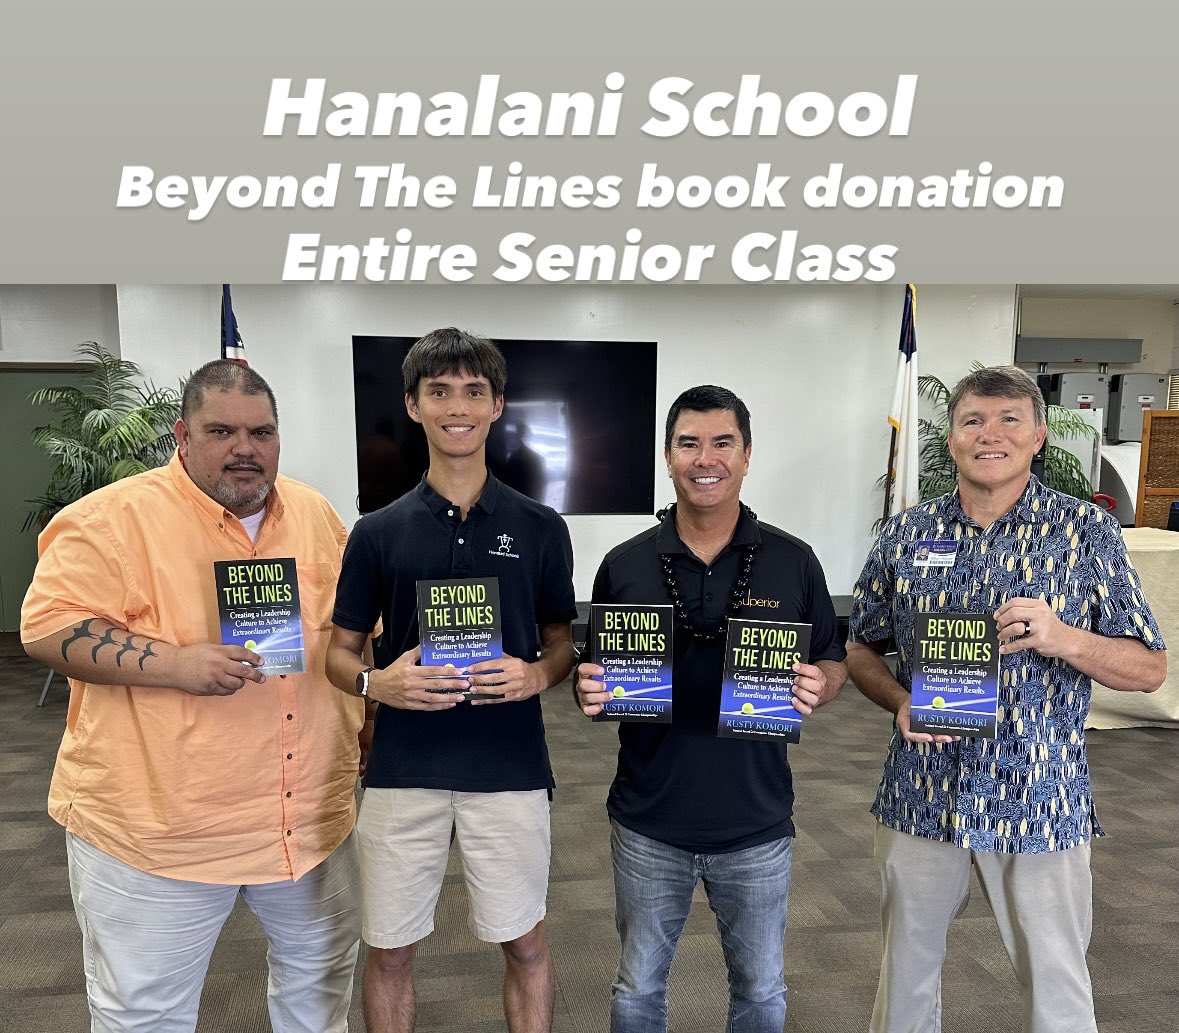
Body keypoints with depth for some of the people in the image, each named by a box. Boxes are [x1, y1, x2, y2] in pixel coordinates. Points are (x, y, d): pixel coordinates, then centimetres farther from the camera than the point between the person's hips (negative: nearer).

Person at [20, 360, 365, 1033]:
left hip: (311, 813, 5)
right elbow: (48, 626, -16)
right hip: (157, 826, -4)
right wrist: (174, 663, -27)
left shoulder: (316, 515, 4)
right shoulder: (114, 518, -12)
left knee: (324, 967, 23)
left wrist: (369, 721, 10)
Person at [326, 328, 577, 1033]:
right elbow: (341, 652, 6)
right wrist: (377, 681, -15)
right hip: (402, 770, 1)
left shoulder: (539, 527, 0)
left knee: (524, 943, 14)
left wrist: (538, 674, -14)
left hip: (510, 769, 0)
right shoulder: (379, 532, 1)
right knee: (390, 950, 15)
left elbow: (563, 642, 8)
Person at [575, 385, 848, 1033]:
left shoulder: (793, 561, -6)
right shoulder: (624, 565, -5)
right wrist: (591, 694, -18)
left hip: (757, 827, 0)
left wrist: (817, 688, -19)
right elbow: (595, 677, 3)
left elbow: (833, 665, 3)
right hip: (648, 826, 1)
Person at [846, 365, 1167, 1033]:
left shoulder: (1088, 531, -5)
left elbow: (1149, 670, -3)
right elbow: (861, 649, 8)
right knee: (907, 969, 19)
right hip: (920, 794, 2)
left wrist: (1062, 638, -22)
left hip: (1040, 801, -2)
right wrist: (902, 702, -12)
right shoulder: (907, 532, 0)